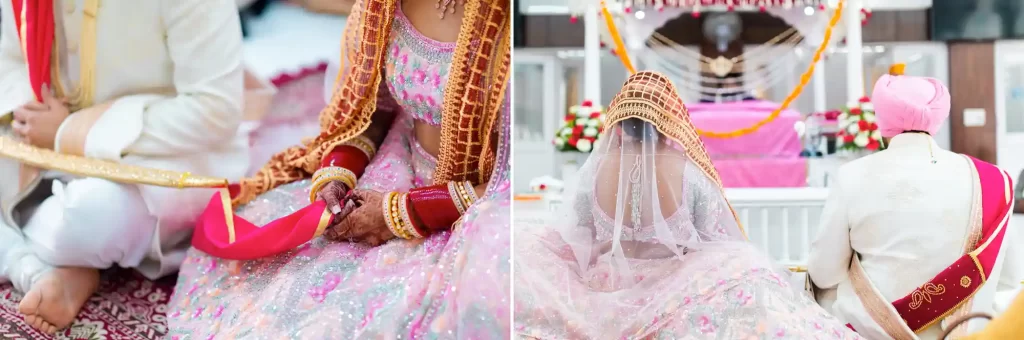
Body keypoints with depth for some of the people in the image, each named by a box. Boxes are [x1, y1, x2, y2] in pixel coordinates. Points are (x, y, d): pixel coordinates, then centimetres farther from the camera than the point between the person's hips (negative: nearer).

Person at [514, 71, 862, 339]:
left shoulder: (595, 171, -11)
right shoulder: (689, 172, -15)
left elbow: (574, 242, 0)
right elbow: (721, 245, -6)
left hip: (608, 289, 2)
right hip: (672, 292, -1)